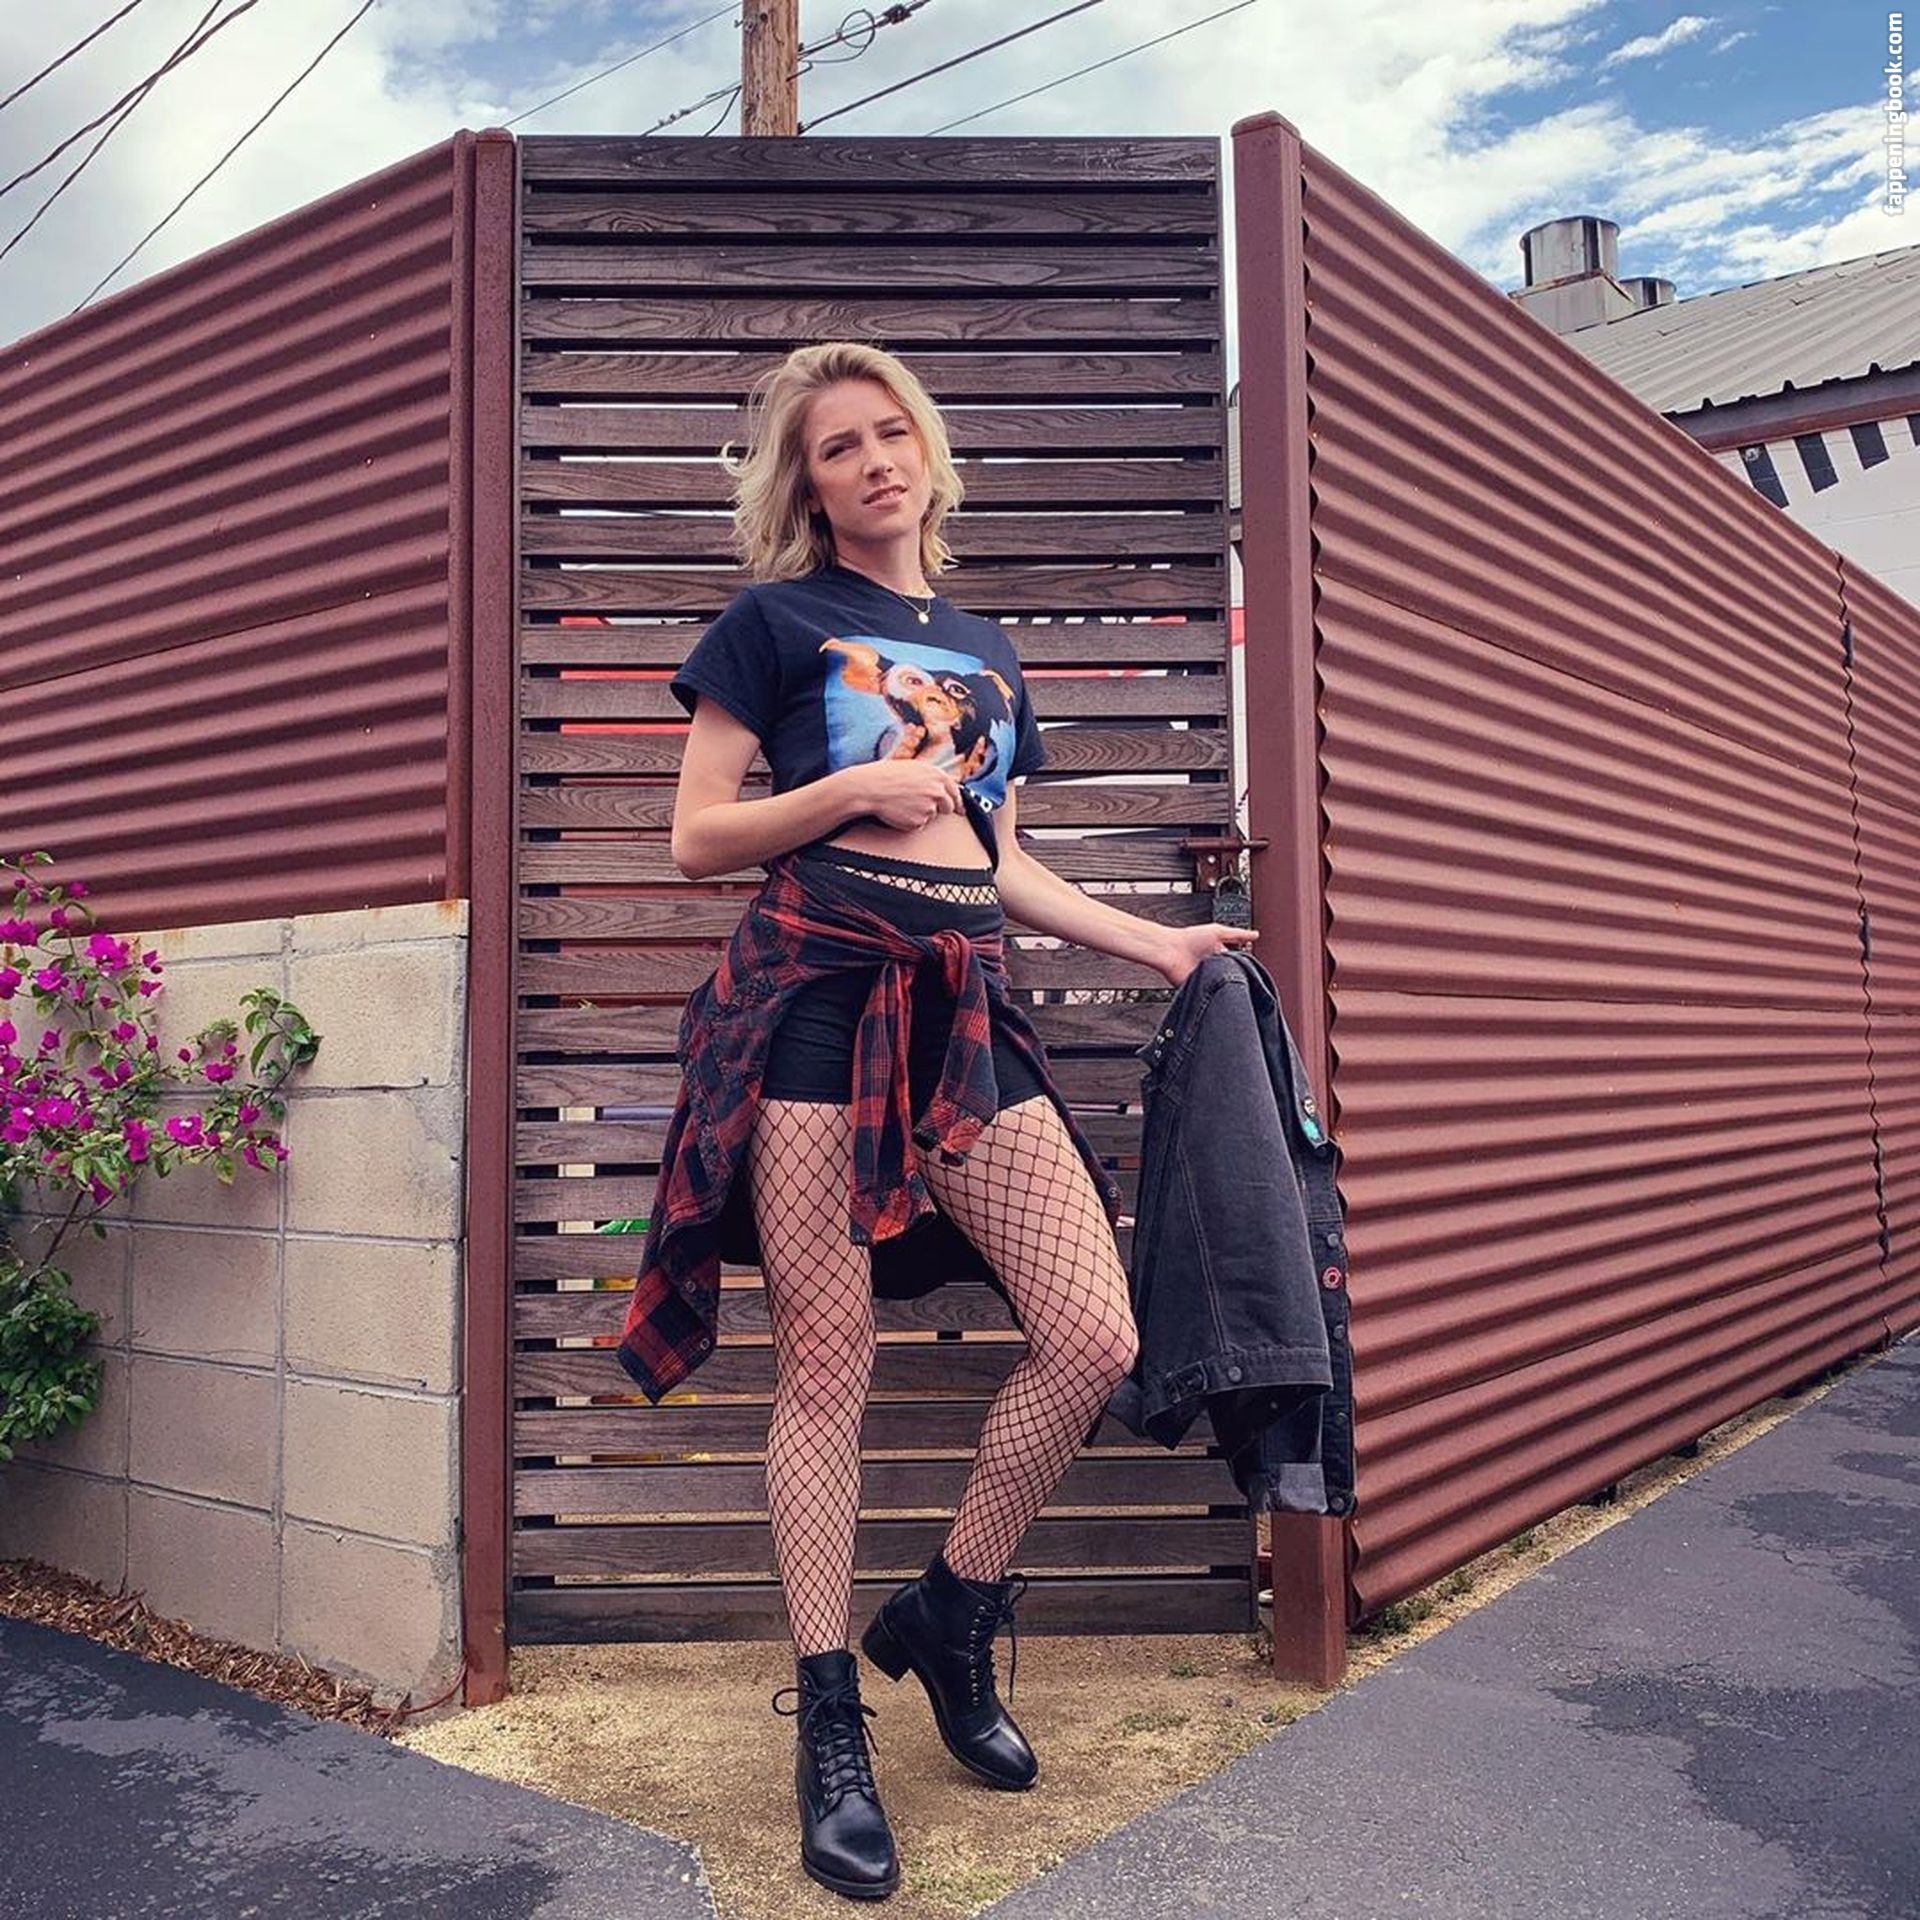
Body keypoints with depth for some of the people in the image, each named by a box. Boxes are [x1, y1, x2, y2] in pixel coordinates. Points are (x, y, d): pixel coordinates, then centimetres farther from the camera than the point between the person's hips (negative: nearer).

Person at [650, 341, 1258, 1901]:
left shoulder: (986, 650, 23)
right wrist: (855, 789, -8)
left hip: (966, 1005, 5)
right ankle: (831, 1734, 13)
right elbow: (696, 840, 3)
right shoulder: (776, 620, 8)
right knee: (828, 1365, -3)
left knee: (1098, 1339, -5)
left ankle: (946, 1620, 18)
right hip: (819, 988, -5)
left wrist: (1152, 941, 19)